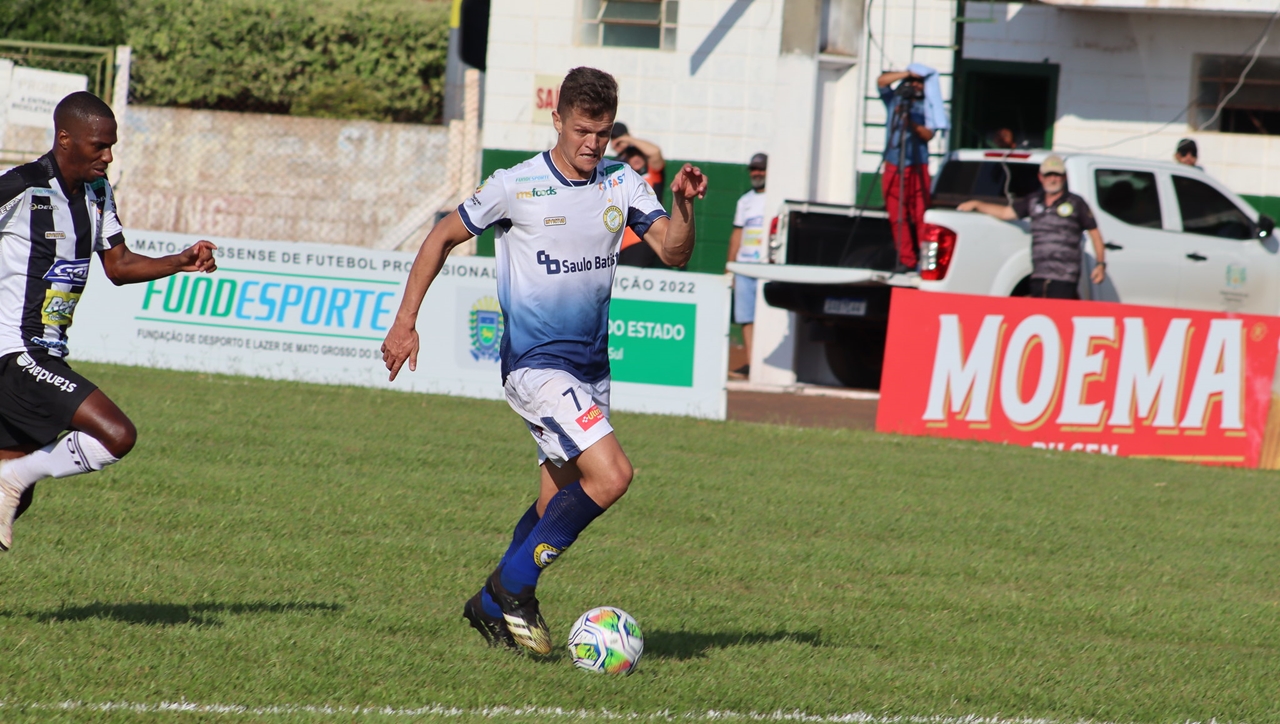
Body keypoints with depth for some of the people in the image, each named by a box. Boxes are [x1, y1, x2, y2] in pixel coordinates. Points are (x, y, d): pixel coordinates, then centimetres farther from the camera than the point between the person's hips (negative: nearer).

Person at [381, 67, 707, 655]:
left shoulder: (622, 185, 3)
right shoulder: (517, 187, -10)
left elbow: (673, 253, -2)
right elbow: (443, 237, 0)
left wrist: (683, 207, -23)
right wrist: (404, 322, -4)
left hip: (590, 364, 6)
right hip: (535, 363, -6)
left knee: (560, 505, 10)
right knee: (611, 474, -21)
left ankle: (493, 607, 25)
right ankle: (513, 585, -10)